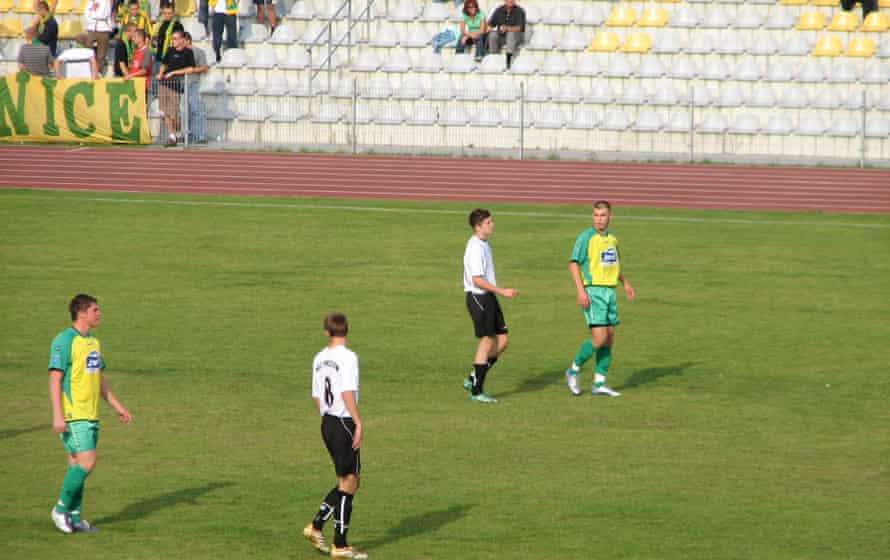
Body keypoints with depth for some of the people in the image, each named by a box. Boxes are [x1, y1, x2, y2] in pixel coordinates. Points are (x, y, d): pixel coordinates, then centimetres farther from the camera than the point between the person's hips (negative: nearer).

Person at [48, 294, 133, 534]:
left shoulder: (93, 342, 15)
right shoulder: (64, 341, -11)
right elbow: (55, 379, -14)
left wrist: (117, 406, 20)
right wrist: (58, 416, -20)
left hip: (90, 415, 8)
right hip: (73, 414, -8)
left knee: (77, 464, 9)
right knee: (87, 462, -13)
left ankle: (74, 517, 12)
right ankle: (61, 509, -2)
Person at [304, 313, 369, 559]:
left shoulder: (319, 358, 10)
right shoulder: (348, 357, -13)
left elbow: (317, 396, 14)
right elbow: (348, 393, -20)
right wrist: (358, 423, -17)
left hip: (327, 423, 8)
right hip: (344, 423, -8)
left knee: (348, 481, 17)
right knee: (349, 482, -1)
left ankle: (316, 527, 14)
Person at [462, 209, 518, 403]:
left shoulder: (484, 245, 14)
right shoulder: (475, 248, -17)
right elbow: (477, 280, -22)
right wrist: (503, 292, -21)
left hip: (489, 298, 9)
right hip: (478, 297, -9)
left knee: (502, 341, 6)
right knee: (487, 342, -5)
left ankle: (473, 379, 14)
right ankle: (476, 391, 2)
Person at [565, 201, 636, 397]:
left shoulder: (612, 239, 12)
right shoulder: (586, 237, -9)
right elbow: (574, 264, -13)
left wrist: (625, 283, 21)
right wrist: (581, 291, -21)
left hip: (609, 291, 7)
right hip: (593, 292, -7)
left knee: (609, 340, 5)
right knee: (599, 338, -14)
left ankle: (599, 383, 11)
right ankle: (574, 371, 4)